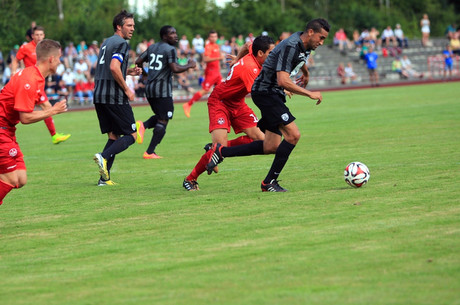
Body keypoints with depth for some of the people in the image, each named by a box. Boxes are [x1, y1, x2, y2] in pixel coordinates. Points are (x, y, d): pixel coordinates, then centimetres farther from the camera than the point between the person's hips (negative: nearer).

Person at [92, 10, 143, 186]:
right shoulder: (121, 44, -9)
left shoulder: (106, 43, 20)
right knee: (131, 135, -1)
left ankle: (104, 178, 4)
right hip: (115, 97, -9)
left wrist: (129, 72, 20)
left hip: (99, 96, 9)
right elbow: (114, 68, -24)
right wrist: (126, 89, -14)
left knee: (113, 136, 13)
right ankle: (104, 157, -21)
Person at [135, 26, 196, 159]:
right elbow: (175, 69, -20)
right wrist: (189, 65, -5)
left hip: (149, 88, 8)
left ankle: (143, 125, -7)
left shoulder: (152, 47, 14)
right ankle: (150, 152, -7)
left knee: (159, 117, 22)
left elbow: (138, 62, 18)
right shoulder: (170, 49, -9)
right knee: (162, 121, -2)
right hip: (162, 90, -8)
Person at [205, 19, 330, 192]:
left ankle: (221, 152, 15)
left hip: (274, 95, 10)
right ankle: (269, 182, -8)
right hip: (265, 92, -10)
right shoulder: (290, 47, -23)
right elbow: (283, 81, -31)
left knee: (271, 147, 6)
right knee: (293, 135, -17)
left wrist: (306, 74, 49)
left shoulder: (305, 46, 6)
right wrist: (309, 94, -25)